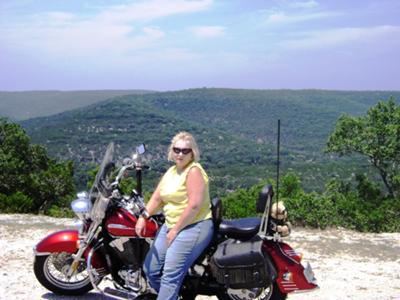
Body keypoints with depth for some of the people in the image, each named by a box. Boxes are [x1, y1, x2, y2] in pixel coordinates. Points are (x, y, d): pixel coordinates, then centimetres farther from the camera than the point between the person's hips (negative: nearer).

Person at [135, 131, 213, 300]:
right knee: (150, 269, 6)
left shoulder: (194, 171, -12)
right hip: (171, 225, 9)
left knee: (171, 275, -17)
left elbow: (195, 205, -21)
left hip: (193, 228, -9)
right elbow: (157, 198, 12)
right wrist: (143, 217, -4)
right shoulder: (171, 171, 15)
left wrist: (176, 230, -16)